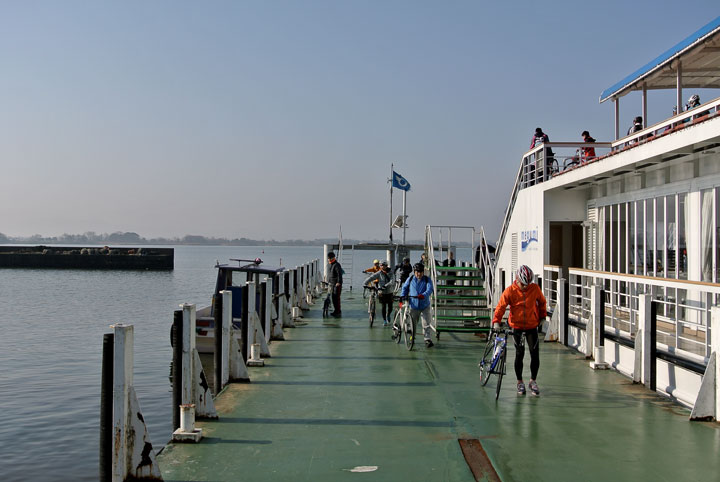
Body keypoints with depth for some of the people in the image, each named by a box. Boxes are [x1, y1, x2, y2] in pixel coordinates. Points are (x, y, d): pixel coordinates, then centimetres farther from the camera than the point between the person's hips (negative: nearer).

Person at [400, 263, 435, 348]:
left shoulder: (427, 280, -3)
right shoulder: (410, 279, 3)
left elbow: (429, 289, -18)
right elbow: (404, 288, 14)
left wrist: (423, 295, -38)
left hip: (425, 306, -2)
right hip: (413, 306, 2)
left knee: (426, 324, -6)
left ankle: (427, 339, 0)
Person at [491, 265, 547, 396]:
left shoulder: (535, 289, -5)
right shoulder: (510, 291, -10)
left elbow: (542, 302, 12)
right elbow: (501, 306, -13)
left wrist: (543, 316, 12)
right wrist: (496, 321, -23)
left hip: (532, 327, 1)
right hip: (517, 327, -1)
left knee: (535, 354, -4)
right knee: (519, 354, 3)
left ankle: (533, 381, 14)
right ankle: (520, 382, 18)